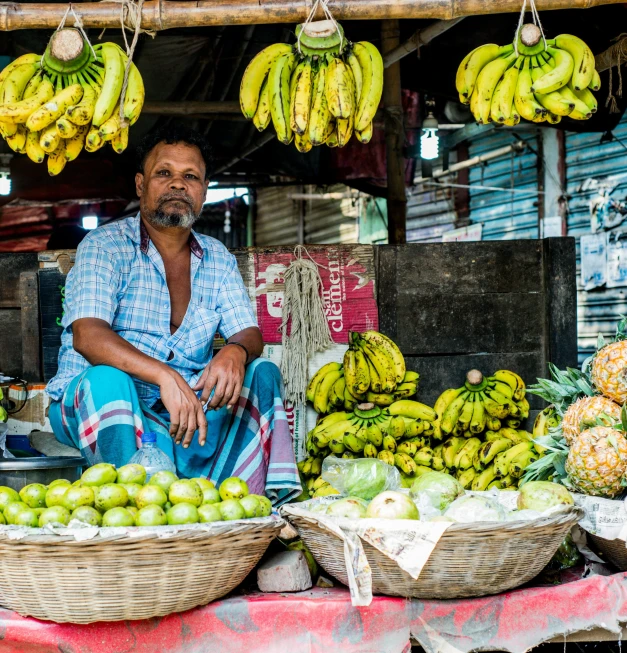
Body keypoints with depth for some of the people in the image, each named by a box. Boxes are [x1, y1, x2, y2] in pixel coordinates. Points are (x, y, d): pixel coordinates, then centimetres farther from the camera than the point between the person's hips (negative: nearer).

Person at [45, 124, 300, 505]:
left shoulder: (218, 259, 11)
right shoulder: (106, 247, -7)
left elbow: (249, 333, 4)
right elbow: (86, 335, -23)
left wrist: (237, 351, -24)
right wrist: (165, 375, -39)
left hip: (185, 407, 5)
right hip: (90, 403, -5)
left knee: (262, 372, -13)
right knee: (108, 378, -36)